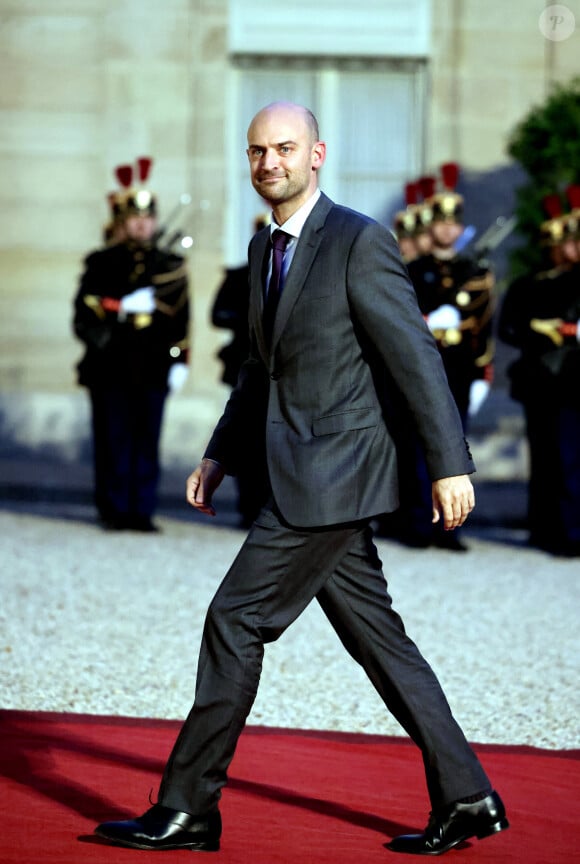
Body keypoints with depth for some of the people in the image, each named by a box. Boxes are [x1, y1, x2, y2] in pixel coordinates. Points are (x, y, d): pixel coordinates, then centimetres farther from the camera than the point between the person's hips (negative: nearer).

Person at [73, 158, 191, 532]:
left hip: (153, 371, 2)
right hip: (111, 371, -2)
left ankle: (143, 512, 6)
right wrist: (122, 307, -15)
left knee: (147, 444, 1)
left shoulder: (172, 267, 12)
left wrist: (180, 361, 4)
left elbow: (182, 319, 12)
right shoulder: (101, 263, 6)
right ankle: (115, 511, 6)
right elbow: (84, 315, -2)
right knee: (113, 443, -1)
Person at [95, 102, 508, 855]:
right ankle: (466, 797, 17)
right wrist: (220, 455, 17)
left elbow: (417, 359, -14)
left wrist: (451, 465, -16)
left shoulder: (360, 241, -12)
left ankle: (187, 807, 0)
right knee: (376, 638, 11)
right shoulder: (266, 247, 14)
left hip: (333, 474, -9)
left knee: (236, 621, -7)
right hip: (307, 478, 9)